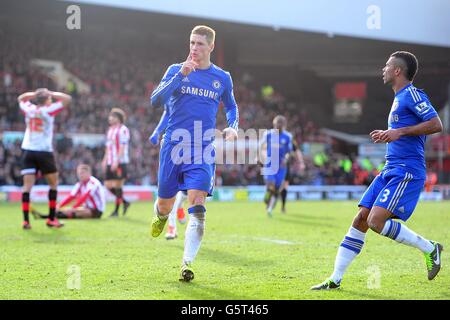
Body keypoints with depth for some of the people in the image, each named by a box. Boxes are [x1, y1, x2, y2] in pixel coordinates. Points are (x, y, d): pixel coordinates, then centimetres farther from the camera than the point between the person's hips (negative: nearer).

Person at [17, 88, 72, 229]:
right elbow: (67, 99, -3)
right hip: (44, 152, -4)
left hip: (27, 150, 4)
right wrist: (51, 93, 1)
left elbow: (21, 98, 28)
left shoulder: (28, 109, 6)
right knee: (53, 183, 12)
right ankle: (51, 219, 12)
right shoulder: (48, 110, -5)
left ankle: (26, 220, -11)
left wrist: (35, 94, 15)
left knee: (27, 185, -1)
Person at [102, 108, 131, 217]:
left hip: (120, 162, -9)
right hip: (110, 163, 9)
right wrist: (105, 160, 16)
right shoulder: (110, 130, 17)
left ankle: (116, 210, 2)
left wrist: (116, 161, -21)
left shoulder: (123, 130, -10)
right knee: (108, 185, 5)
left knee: (117, 186, -5)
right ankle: (125, 202, 20)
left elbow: (122, 147, -16)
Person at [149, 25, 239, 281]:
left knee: (197, 207, -15)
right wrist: (181, 74, -18)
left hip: (203, 150, 0)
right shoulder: (176, 70, 4)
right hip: (174, 145, 0)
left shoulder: (222, 78, 8)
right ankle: (161, 215, 45)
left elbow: (231, 107, 25)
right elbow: (156, 100, -9)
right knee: (165, 204, 7)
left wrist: (233, 127, 4)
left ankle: (188, 263, -16)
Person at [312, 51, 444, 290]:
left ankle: (429, 248, -2)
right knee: (360, 220, 3)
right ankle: (335, 280, 6)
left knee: (376, 221, -20)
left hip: (406, 171, -9)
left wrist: (399, 132, -21)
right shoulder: (399, 98, 20)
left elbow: (436, 124, -19)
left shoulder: (412, 94, -8)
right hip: (390, 170, 9)